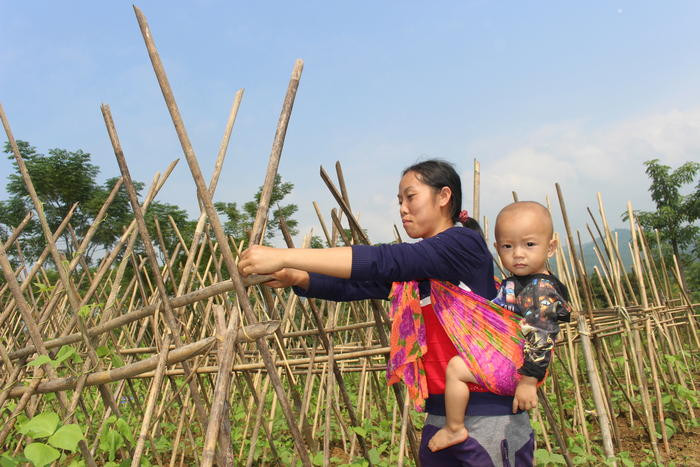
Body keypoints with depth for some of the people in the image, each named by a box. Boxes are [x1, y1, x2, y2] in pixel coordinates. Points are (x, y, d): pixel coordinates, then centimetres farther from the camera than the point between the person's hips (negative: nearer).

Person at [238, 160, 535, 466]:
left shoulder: (466, 244, -12)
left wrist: (283, 256, -28)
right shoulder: (412, 268, 12)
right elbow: (352, 285, 3)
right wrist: (295, 278, -15)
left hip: (488, 415, -7)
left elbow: (383, 262, -25)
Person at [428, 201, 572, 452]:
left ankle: (454, 429, -4)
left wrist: (529, 381, -28)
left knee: (455, 367, -18)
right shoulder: (515, 282, 8)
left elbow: (540, 338, -26)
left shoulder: (541, 289, -22)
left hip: (516, 368, -11)